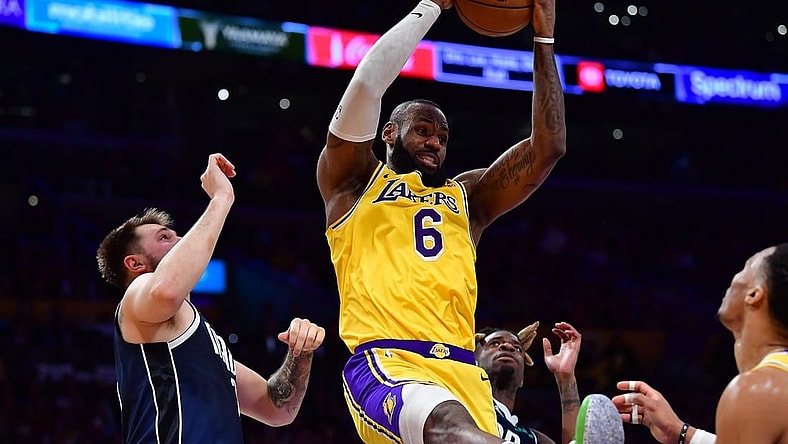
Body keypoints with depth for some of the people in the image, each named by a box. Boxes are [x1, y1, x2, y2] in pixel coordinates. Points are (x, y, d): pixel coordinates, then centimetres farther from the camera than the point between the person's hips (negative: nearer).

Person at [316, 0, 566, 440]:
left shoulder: (467, 195, 30)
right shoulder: (354, 180, 19)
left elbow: (548, 146, 21)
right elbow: (368, 80, 5)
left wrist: (544, 38, 19)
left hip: (459, 370, 6)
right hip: (385, 365, -5)